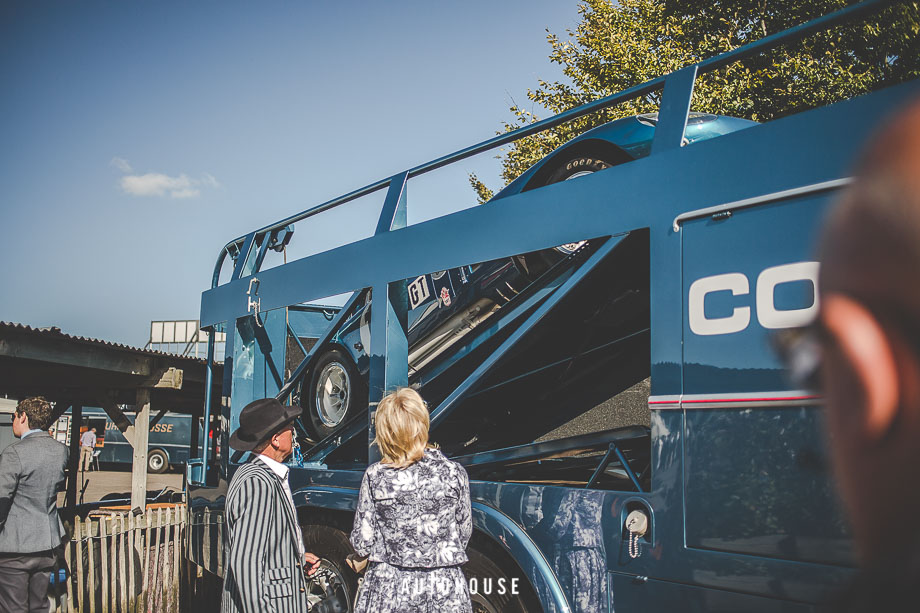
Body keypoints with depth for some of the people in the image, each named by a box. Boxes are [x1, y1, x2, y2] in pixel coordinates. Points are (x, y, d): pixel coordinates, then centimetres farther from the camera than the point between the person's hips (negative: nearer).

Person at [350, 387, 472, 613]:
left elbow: (362, 544, -5)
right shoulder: (454, 473, -7)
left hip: (387, 588, 0)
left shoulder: (375, 476, -9)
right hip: (444, 590, 0)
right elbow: (464, 533, 3)